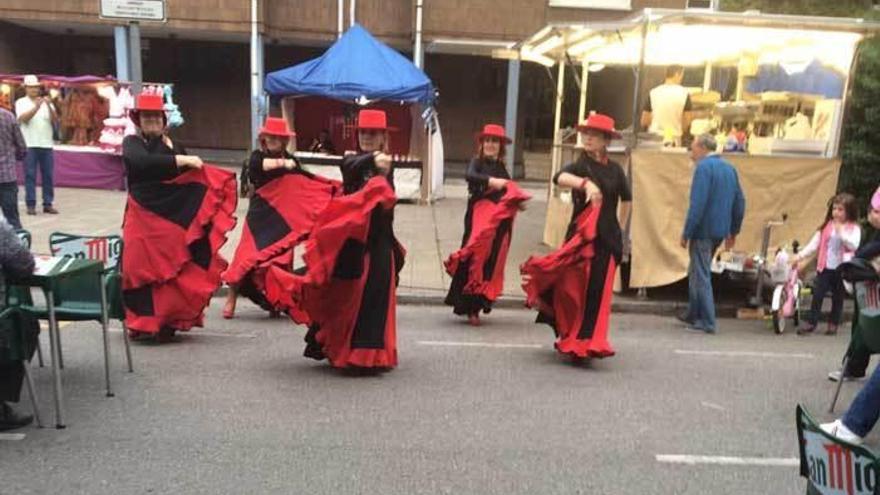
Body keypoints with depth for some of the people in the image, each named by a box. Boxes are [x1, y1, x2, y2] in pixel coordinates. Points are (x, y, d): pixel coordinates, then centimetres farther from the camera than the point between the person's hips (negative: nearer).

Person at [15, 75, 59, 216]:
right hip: (29, 145, -3)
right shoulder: (21, 102, 5)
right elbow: (23, 118, -11)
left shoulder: (47, 102, 12)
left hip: (46, 144, 3)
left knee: (48, 175, 3)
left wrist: (49, 106, -14)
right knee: (30, 175, -2)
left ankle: (48, 204, 8)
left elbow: (55, 120, 0)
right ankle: (31, 205, 1)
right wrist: (36, 107, -22)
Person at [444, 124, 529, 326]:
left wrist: (517, 202, -1)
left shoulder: (501, 168, 16)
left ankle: (476, 305, 14)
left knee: (491, 261, 5)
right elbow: (470, 176, -21)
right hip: (479, 217, -5)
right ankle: (470, 308, -2)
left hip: (498, 221, 5)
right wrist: (491, 181, -32)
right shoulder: (477, 162, 1)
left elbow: (508, 192, 17)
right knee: (476, 258, -7)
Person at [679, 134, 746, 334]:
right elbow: (740, 202, 14)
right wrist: (733, 231, 20)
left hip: (703, 231, -8)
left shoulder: (703, 167, -14)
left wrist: (686, 233, -16)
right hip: (720, 231, 8)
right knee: (696, 272, 21)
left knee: (701, 276, 0)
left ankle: (707, 323, 3)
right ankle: (693, 314, 30)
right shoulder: (730, 168, 11)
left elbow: (697, 204, -20)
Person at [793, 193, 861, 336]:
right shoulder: (827, 226, 6)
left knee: (838, 298, 10)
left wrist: (841, 232, -23)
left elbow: (854, 245, -17)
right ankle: (810, 323, 3)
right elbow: (814, 244, 3)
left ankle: (833, 324, 22)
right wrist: (801, 255, -6)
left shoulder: (854, 228, -2)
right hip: (825, 267, 2)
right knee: (817, 295, -1)